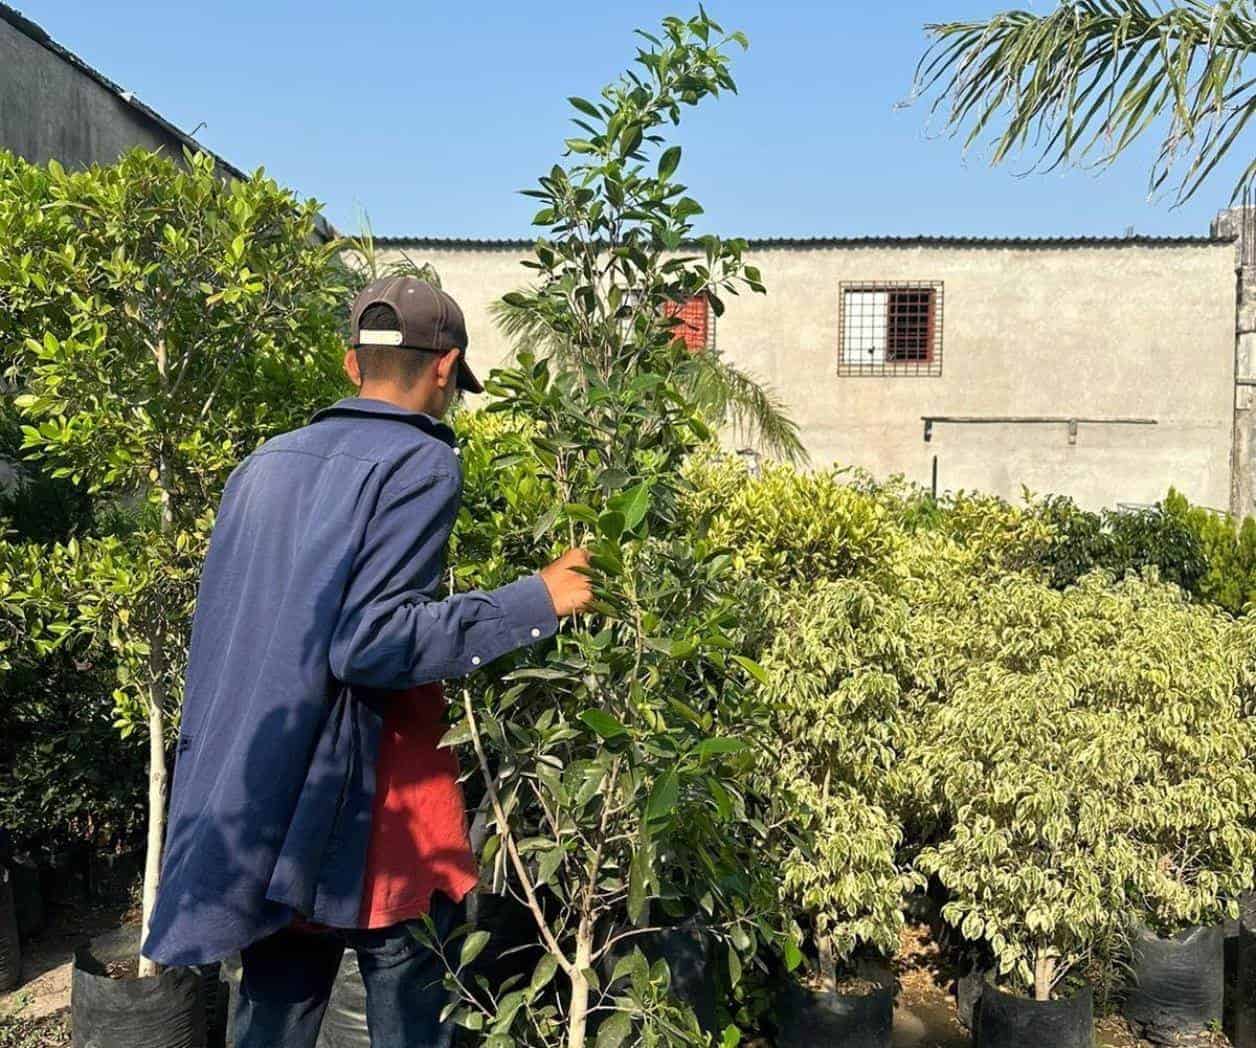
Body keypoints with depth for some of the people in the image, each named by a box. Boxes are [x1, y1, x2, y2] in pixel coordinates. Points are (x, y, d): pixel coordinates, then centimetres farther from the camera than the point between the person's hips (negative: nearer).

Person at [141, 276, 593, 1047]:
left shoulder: (264, 464, 10)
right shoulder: (420, 462, -11)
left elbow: (227, 633, 15)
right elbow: (371, 642, -20)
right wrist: (534, 603, -16)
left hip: (257, 804, 7)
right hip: (371, 804, -6)